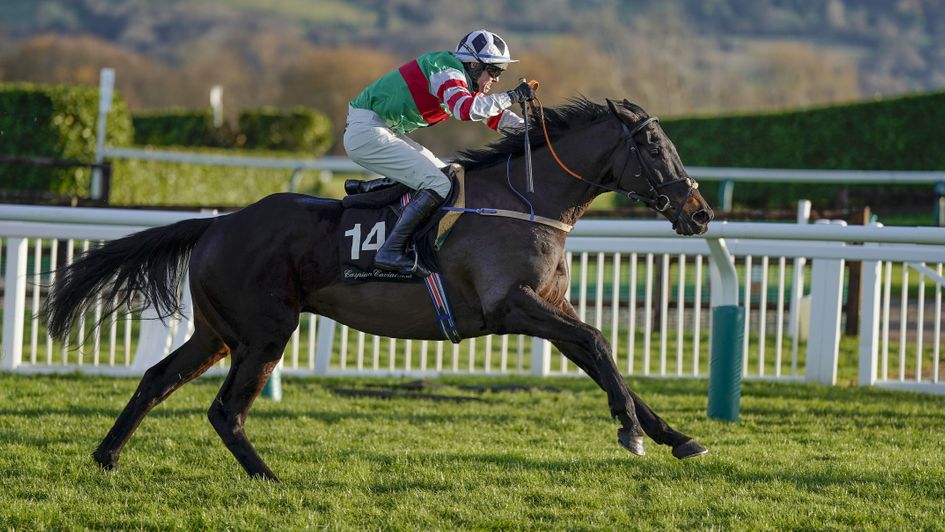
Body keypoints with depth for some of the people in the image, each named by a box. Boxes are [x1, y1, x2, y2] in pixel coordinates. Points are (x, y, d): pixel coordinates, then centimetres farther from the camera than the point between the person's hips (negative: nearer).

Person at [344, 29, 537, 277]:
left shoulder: (466, 82, 15)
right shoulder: (446, 71, -15)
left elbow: (496, 118, 21)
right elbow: (466, 109, -34)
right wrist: (512, 96, -26)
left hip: (387, 131, 11)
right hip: (367, 132, -11)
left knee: (445, 174, 18)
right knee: (438, 185, -19)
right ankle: (392, 252, -23)